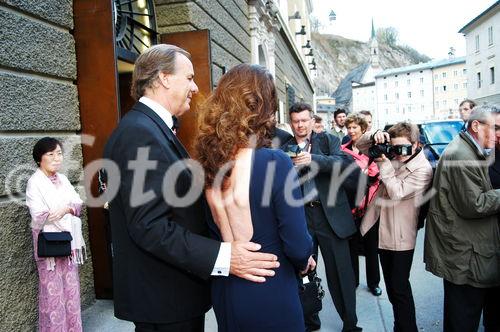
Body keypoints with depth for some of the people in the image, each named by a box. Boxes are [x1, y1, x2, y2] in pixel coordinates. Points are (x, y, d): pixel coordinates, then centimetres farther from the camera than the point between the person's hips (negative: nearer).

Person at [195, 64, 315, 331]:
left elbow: (213, 228, 5)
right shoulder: (274, 162, -23)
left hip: (224, 290, 6)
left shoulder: (209, 161, -5)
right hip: (270, 294, -5)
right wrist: (303, 262, 3)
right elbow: (298, 246, -19)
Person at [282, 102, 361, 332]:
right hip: (299, 216, 2)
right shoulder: (285, 149, 10)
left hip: (330, 214, -2)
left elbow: (347, 162, -12)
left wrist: (313, 159, -23)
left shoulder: (328, 140, 5)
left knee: (340, 272, 4)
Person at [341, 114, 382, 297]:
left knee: (371, 245, 11)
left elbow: (378, 175, -5)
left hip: (369, 205, -1)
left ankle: (373, 282, 28)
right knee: (351, 244, 11)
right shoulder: (343, 150, 4)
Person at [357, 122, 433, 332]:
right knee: (391, 285, 18)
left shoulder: (423, 169, -14)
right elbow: (361, 146, 7)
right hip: (383, 232, 7)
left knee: (400, 287, 0)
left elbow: (397, 193, -23)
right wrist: (375, 138, -13)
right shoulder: (392, 156, 4)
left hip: (401, 236, -7)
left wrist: (384, 164, -23)